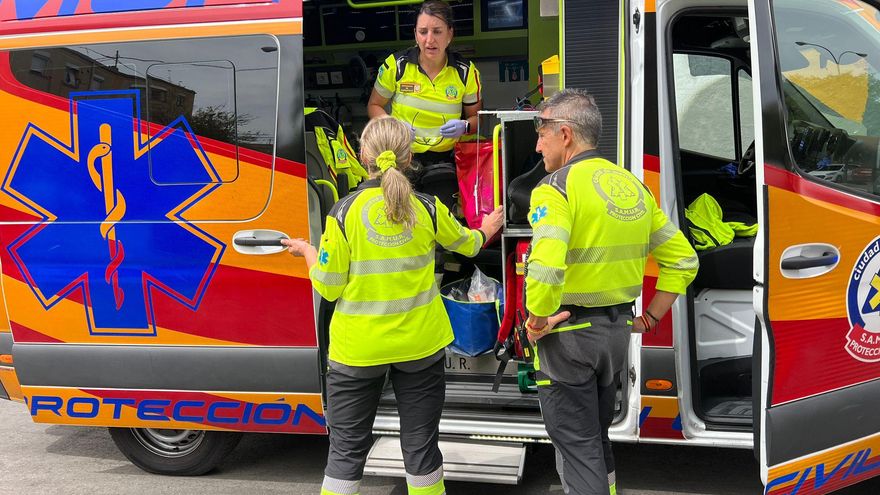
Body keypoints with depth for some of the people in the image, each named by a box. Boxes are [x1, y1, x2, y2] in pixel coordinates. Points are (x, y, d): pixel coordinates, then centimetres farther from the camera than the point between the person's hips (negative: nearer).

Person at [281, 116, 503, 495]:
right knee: (420, 445, 15)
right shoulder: (428, 209, -6)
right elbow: (467, 244, 14)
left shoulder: (344, 213, -13)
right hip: (419, 346, 2)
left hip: (357, 350, -1)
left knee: (347, 449, 12)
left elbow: (329, 288, -9)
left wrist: (307, 251, 11)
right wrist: (486, 229, 37)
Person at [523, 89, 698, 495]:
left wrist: (538, 323, -16)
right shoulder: (632, 185, 8)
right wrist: (650, 317, 14)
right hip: (617, 332, 8)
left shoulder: (556, 187, -16)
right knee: (597, 437, 24)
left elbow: (545, 267, -32)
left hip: (568, 334, -7)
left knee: (576, 446, 4)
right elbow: (683, 259, 11)